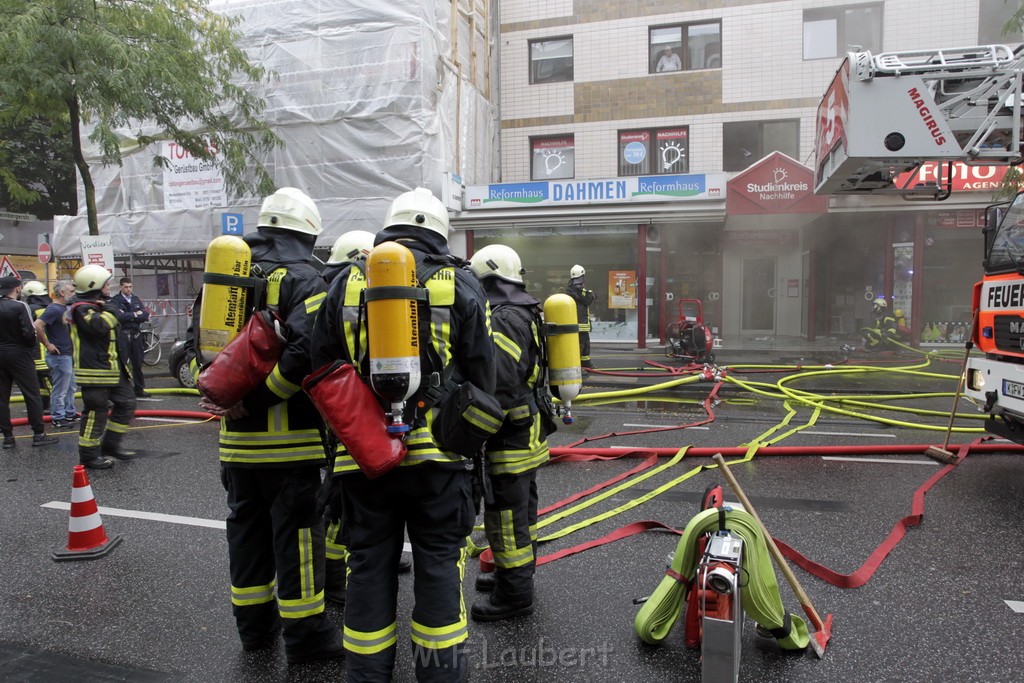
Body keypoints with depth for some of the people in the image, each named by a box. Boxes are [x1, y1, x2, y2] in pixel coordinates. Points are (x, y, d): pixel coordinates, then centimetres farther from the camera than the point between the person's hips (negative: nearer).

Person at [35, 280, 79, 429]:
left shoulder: (64, 308, 11)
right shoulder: (54, 309, -19)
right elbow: (37, 326, -30)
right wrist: (48, 345, -23)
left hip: (68, 355, 10)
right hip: (59, 356, -10)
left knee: (71, 387, 19)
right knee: (60, 390, 0)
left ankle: (70, 414, 30)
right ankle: (58, 419, 9)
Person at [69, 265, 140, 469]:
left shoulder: (100, 304, 18)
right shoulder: (82, 308, -14)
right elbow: (100, 325, -33)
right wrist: (110, 310, -18)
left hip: (114, 368, 10)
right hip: (94, 370, -10)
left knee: (126, 403, 13)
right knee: (96, 412, -4)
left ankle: (111, 445, 24)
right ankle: (89, 455, 8)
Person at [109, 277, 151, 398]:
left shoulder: (136, 300, 14)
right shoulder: (115, 300, -3)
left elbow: (145, 315, 2)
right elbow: (118, 316, -19)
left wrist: (128, 316, -9)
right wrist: (135, 315, -10)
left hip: (136, 334, 5)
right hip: (122, 335, -5)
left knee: (137, 363, 12)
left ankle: (139, 389, 22)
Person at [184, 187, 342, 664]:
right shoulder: (301, 279, -11)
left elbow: (195, 342, 12)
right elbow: (306, 350, -26)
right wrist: (256, 400, -20)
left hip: (237, 437, 7)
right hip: (288, 434, -6)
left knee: (247, 526, 17)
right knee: (296, 531, 3)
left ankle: (254, 623, 31)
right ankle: (305, 633, 13)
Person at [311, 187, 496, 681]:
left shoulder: (348, 282, 6)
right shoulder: (460, 285, 0)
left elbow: (321, 365, 10)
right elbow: (482, 372, 1)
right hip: (436, 452, -2)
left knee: (369, 562, 12)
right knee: (439, 562, 9)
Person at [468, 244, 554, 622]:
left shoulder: (504, 319, -20)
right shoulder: (525, 312, 14)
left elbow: (500, 385, -27)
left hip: (511, 437, -11)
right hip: (530, 430, 11)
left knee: (505, 514, -1)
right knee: (522, 506, 21)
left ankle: (514, 593, 10)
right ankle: (518, 572, 37)